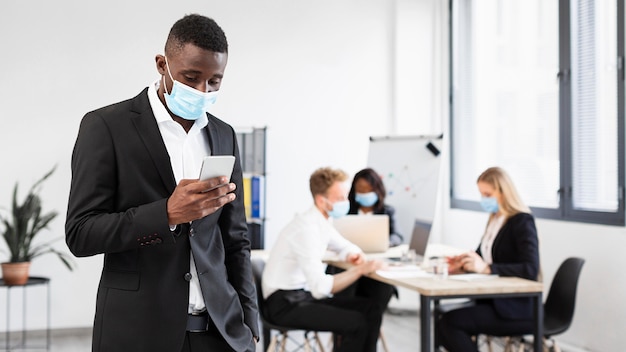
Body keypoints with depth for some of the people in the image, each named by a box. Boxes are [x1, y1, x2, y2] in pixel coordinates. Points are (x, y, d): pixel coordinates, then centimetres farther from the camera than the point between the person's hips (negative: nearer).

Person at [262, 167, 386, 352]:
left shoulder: (324, 220, 4)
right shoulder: (307, 228, -23)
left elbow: (345, 246, 23)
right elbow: (320, 288, -28)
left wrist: (354, 255, -1)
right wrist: (360, 269, -24)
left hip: (306, 293, 9)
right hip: (285, 303, -9)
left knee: (371, 309, -3)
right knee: (356, 323, -20)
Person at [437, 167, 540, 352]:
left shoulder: (522, 222, -12)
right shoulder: (495, 220, 13)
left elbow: (530, 270, -24)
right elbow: (483, 256, 18)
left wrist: (486, 268, -31)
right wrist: (462, 265, -5)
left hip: (517, 310, -8)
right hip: (494, 301, 8)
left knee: (449, 323, -21)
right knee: (446, 323, -13)